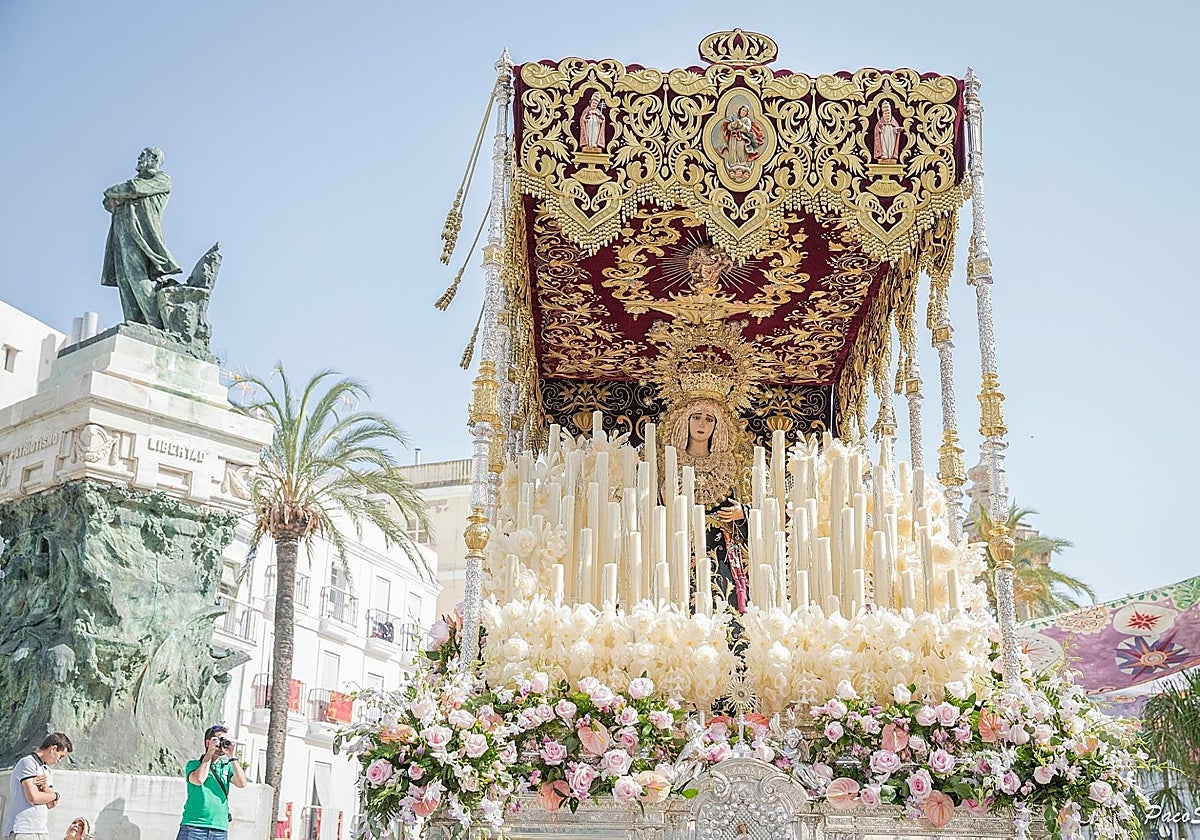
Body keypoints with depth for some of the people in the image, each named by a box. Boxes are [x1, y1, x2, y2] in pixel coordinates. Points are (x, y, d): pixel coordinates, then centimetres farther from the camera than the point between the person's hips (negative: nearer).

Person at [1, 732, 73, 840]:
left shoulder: (47, 771, 21)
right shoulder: (27, 763, -5)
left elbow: (51, 804, 12)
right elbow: (33, 797, -16)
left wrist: (44, 786, -8)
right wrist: (55, 795, 3)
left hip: (40, 831, 8)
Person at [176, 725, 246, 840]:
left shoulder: (227, 766, 14)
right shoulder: (194, 764, 6)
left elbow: (242, 783, -1)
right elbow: (198, 779, -15)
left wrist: (231, 757, -3)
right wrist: (210, 753, -7)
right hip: (193, 827, -3)